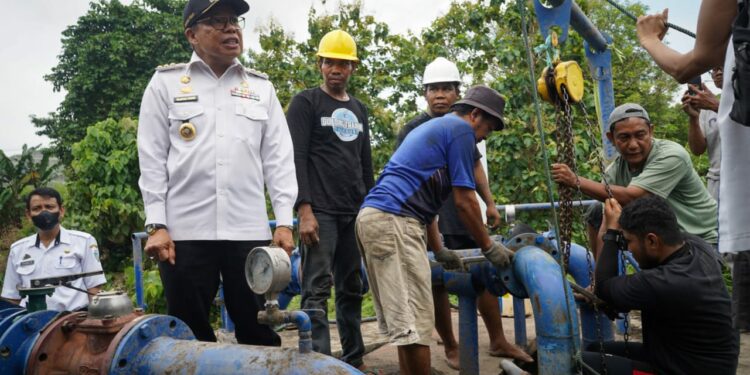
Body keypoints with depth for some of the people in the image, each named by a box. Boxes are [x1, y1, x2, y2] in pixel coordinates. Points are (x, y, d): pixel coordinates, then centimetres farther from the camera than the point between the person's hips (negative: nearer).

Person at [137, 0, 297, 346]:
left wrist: (284, 222, 0)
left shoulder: (261, 87, 12)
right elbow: (152, 158, 4)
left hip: (250, 230, 1)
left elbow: (279, 158, 8)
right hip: (185, 231, -1)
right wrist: (156, 225, -4)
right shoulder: (166, 83, 8)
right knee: (189, 337, 7)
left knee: (259, 332, 6)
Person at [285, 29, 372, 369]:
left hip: (356, 213, 6)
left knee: (351, 290, 10)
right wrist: (304, 210, -16)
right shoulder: (305, 103, 2)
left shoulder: (359, 110, 18)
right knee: (317, 290, -7)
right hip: (321, 212, -6)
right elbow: (296, 158, -7)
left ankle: (354, 361, 19)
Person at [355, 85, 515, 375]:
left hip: (373, 217, 10)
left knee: (403, 320, 14)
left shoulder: (434, 127, 29)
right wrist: (489, 248, 7)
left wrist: (439, 250, 33)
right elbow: (464, 201, -5)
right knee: (414, 323, -5)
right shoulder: (461, 129, 0)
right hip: (393, 221, -10)